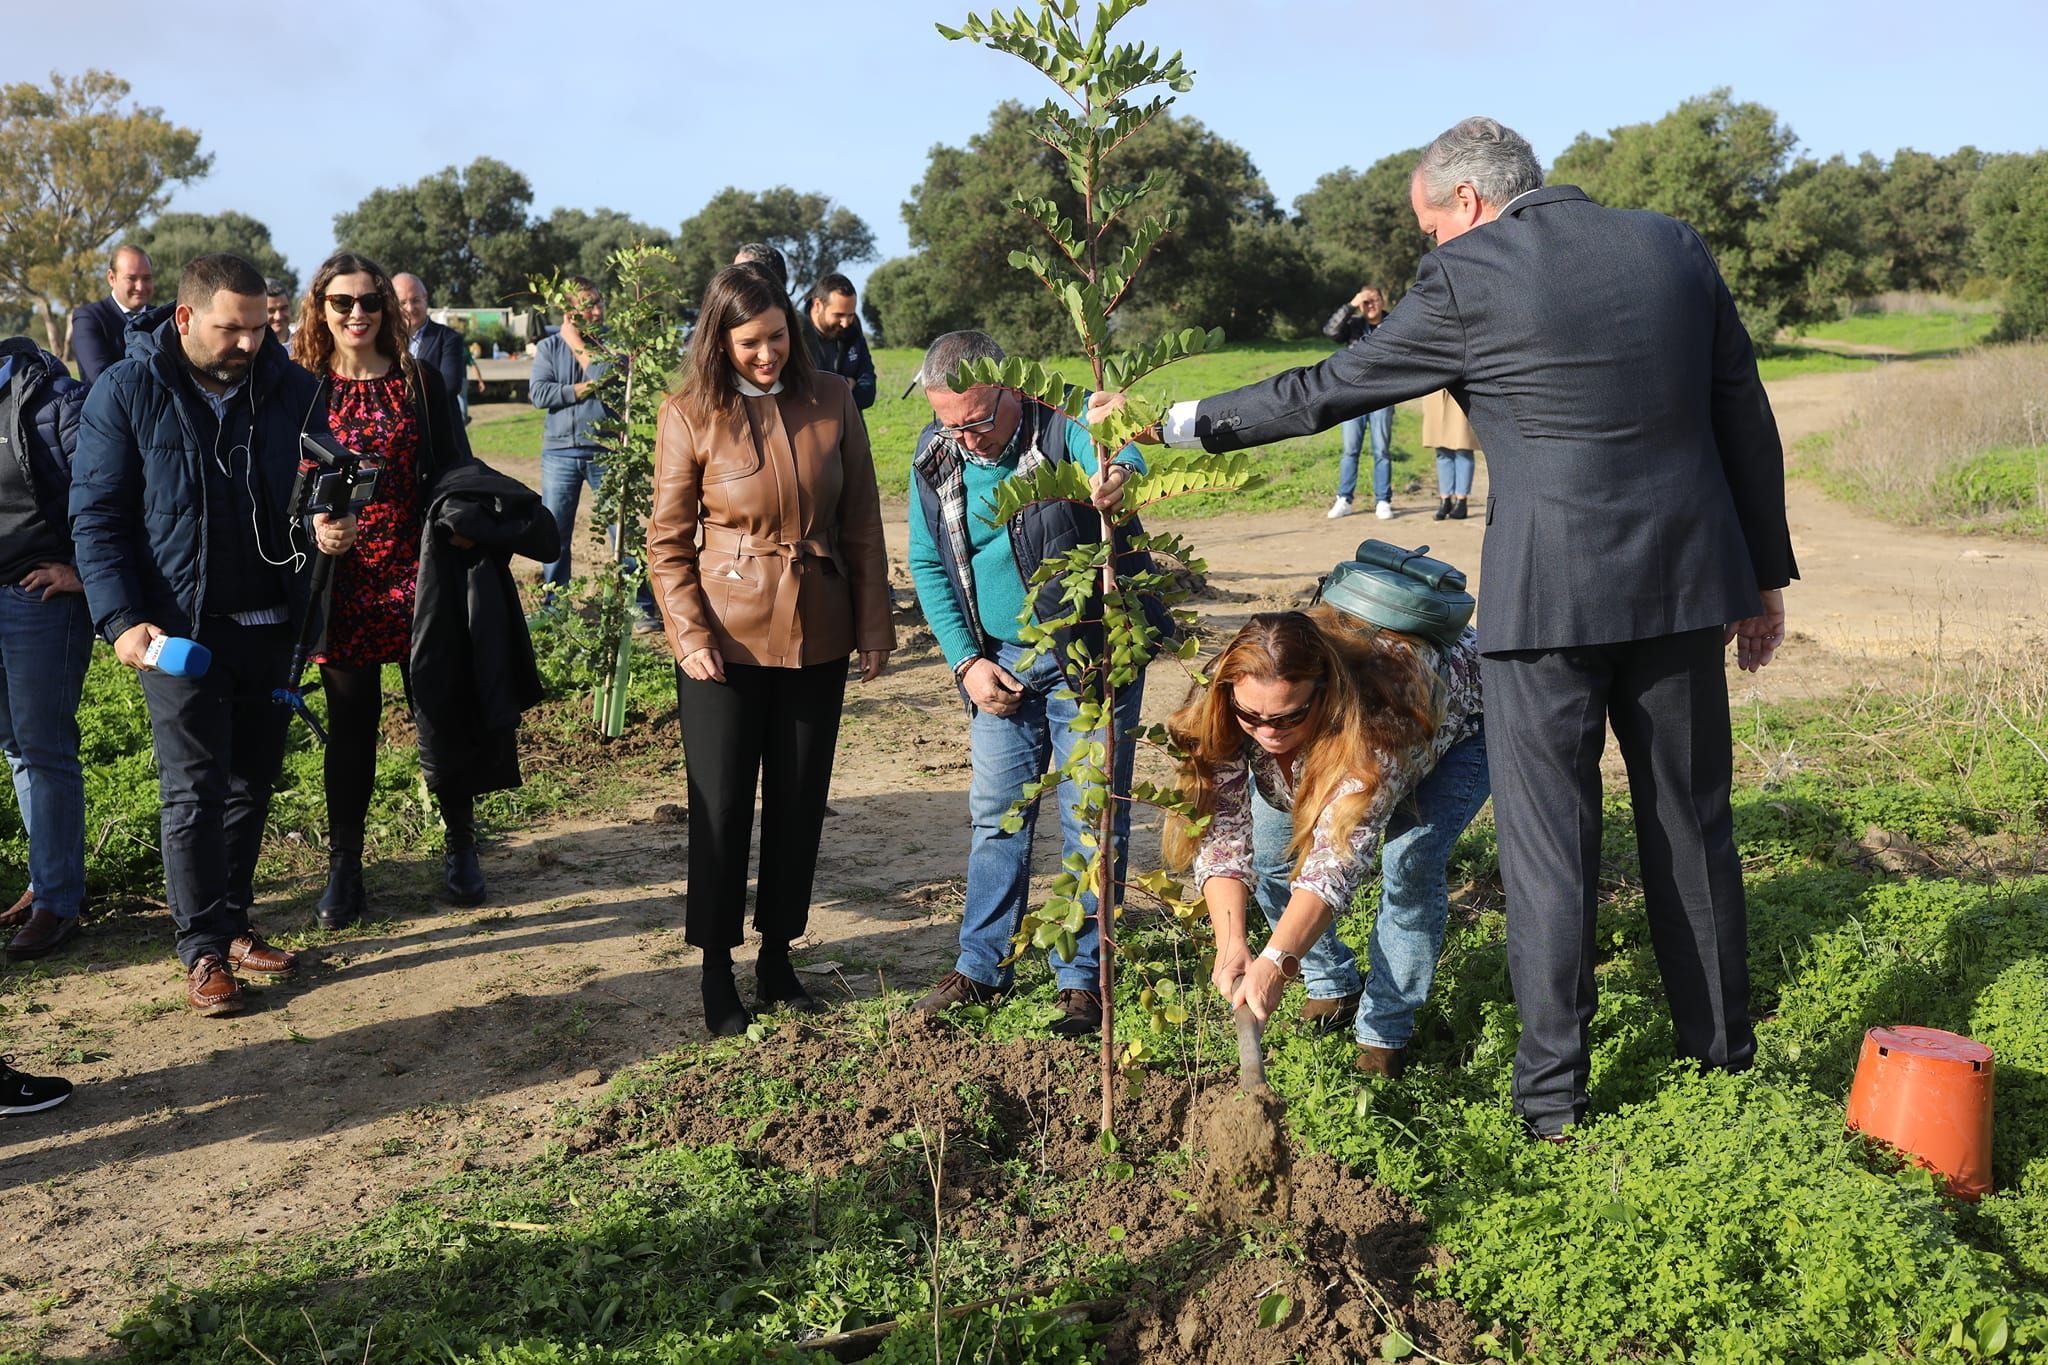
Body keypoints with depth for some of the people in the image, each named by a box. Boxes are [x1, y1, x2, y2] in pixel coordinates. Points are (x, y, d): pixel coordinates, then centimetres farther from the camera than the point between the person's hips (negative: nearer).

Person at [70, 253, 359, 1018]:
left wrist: (324, 526, -13)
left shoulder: (291, 389, 3)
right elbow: (97, 516, -6)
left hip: (270, 624, 4)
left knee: (252, 783, 11)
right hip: (180, 629, -3)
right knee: (194, 789, -3)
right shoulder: (127, 393, -6)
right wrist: (121, 619, -16)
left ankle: (233, 921, 25)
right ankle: (203, 951, 6)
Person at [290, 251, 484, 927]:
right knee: (351, 724, 8)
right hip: (343, 582, 0)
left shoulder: (420, 382, 3)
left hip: (416, 574, 0)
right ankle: (344, 868, 17)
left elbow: (455, 477, 3)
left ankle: (461, 851, 21)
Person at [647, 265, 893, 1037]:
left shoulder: (831, 402, -1)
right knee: (721, 805, 5)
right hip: (726, 636, -2)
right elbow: (668, 539, -4)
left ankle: (777, 955, 28)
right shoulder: (689, 417, -7)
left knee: (800, 800, 12)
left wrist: (873, 627, 2)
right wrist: (691, 636, -13)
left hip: (816, 634, 3)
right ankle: (717, 969, 19)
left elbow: (862, 523, 3)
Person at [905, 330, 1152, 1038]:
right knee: (995, 814, 11)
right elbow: (928, 565, 4)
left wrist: (1118, 469, -67)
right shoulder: (935, 459, -3)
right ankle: (982, 965, 25)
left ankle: (1081, 976, 13)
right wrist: (966, 661, -5)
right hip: (1001, 661, 5)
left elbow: (1114, 449, -42)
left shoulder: (1063, 428, -19)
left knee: (1091, 820, 1)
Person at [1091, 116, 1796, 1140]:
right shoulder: (1675, 246, 9)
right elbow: (1747, 418, 11)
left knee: (1548, 837, 4)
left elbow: (1326, 391, -2)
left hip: (1548, 594, -5)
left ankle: (1552, 1089, 11)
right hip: (1683, 584, 5)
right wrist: (1765, 574, 18)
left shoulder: (1466, 281, -7)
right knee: (1690, 817, 17)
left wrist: (1174, 424, 8)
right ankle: (1722, 1044, 30)